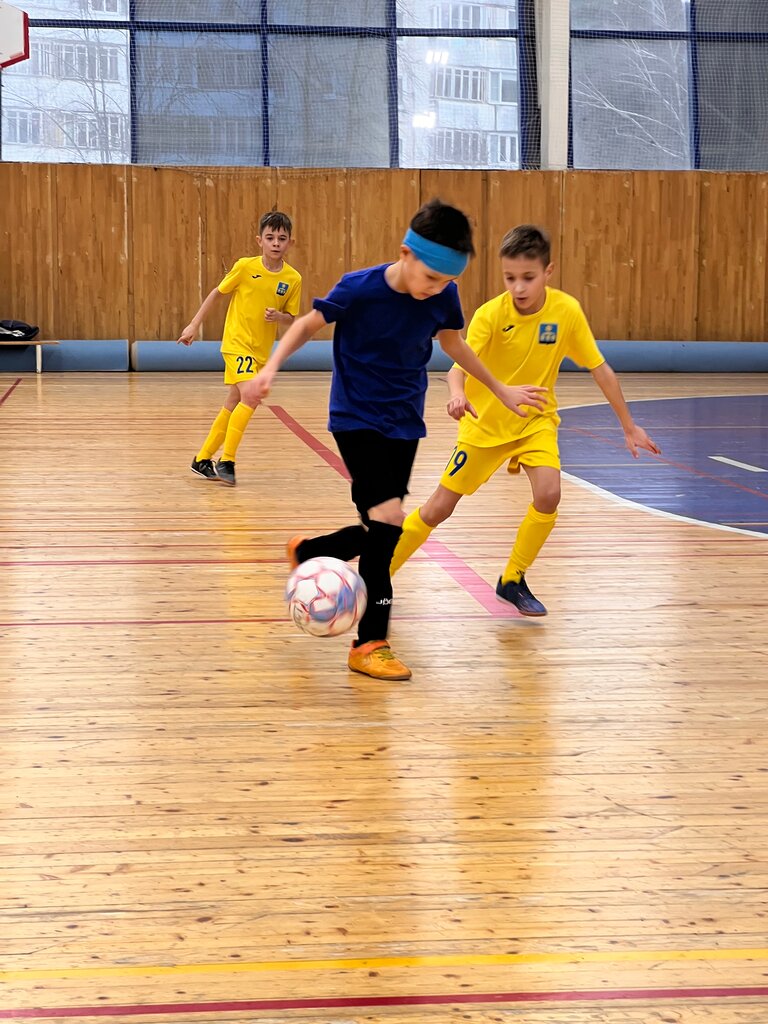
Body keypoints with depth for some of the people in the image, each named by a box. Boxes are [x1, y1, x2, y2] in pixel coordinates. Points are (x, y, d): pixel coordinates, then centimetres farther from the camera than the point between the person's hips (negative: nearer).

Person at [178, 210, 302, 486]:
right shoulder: (245, 267, -10)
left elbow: (291, 317, 5)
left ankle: (202, 460, 27)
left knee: (233, 405, 13)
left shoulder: (293, 279, -4)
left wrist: (279, 316, -18)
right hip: (237, 342, -5)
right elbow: (217, 293, 2)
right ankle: (226, 461, -15)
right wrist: (194, 325, 2)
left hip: (261, 350, 5)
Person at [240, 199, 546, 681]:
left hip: (404, 422, 5)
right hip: (357, 419, -5)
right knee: (388, 517, -20)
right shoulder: (359, 289, -20)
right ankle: (371, 644, -11)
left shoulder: (445, 297, -7)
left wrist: (502, 390, 21)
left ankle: (307, 552, 38)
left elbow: (453, 343, 13)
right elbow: (309, 324, -5)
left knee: (380, 530, 7)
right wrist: (271, 368, -19)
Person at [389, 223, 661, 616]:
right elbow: (459, 365, -35)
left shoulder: (567, 311, -17)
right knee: (438, 508, 1)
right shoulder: (490, 314, -23)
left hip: (535, 419, 1)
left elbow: (600, 369, -7)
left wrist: (629, 426, -3)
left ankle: (513, 580, -2)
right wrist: (457, 393, -59)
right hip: (485, 422, -1)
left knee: (548, 494, -23)